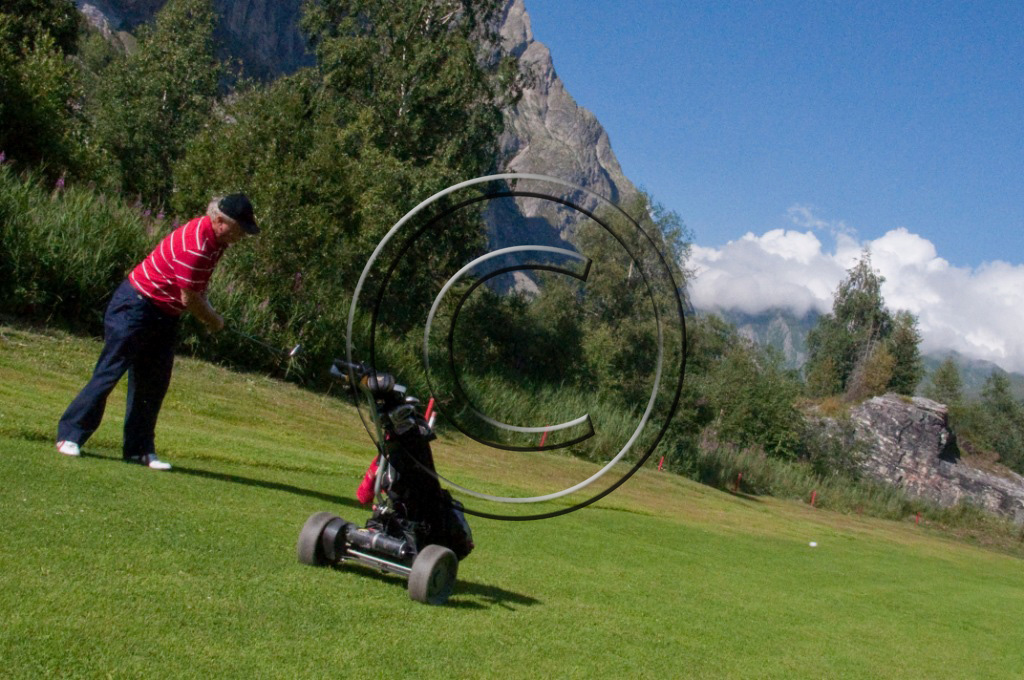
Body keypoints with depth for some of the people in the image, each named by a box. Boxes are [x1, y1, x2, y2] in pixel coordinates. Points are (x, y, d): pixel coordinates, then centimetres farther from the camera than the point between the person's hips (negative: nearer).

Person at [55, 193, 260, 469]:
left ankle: (140, 449, 11)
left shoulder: (215, 239, 3)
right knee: (109, 373, -5)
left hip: (166, 315, 9)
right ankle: (70, 435, 5)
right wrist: (213, 320, -5)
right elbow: (189, 299, -21)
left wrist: (208, 313, 1)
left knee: (154, 384, 7)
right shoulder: (194, 246, -27)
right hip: (136, 307, -9)